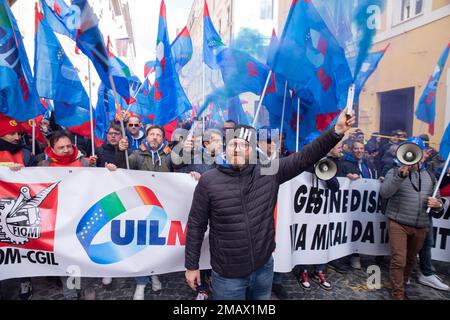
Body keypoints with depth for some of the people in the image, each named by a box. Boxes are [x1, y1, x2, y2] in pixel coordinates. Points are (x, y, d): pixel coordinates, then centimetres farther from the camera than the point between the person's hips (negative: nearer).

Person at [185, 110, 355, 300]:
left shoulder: (269, 172, -6)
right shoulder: (208, 181, -12)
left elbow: (305, 157, -10)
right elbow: (196, 225, -6)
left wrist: (337, 131, -20)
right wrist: (191, 266, -1)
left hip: (264, 267, 3)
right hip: (228, 275, -3)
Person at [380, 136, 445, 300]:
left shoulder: (429, 175, 12)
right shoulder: (395, 172, -4)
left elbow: (437, 200, 19)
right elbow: (384, 193, -21)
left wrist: (437, 204, -6)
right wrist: (400, 175, -32)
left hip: (421, 227, 5)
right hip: (399, 224, -5)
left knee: (410, 260, 16)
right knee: (399, 260, -7)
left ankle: (401, 287, 35)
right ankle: (398, 294, 7)